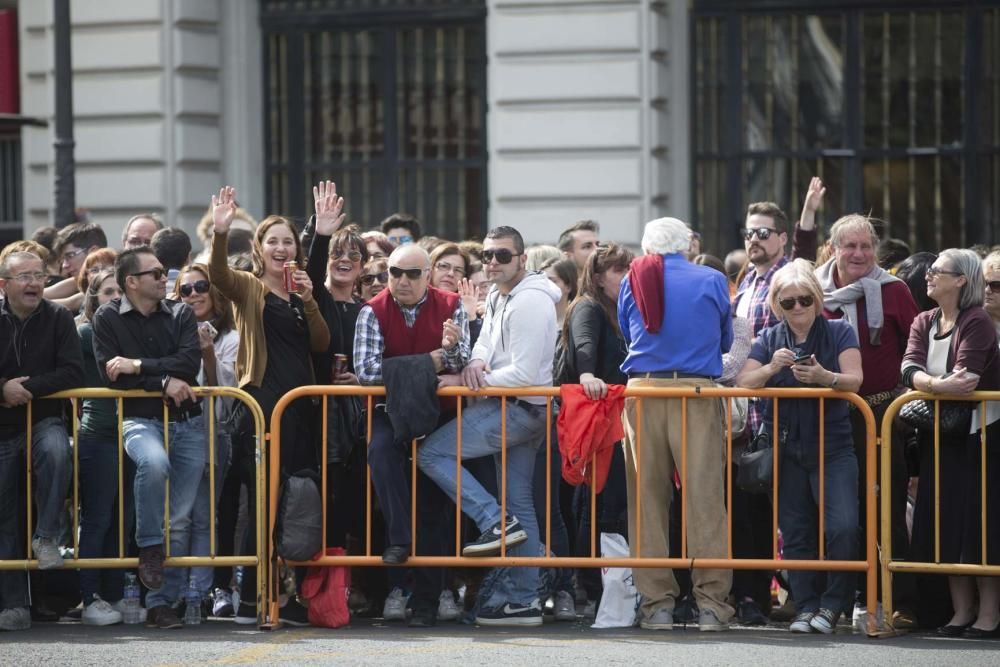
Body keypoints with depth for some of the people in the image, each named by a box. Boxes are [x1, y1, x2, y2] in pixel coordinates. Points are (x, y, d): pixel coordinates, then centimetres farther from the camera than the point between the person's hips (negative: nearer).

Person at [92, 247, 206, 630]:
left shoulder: (180, 315, 9)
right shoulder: (108, 319, 2)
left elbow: (190, 362, -6)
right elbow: (111, 376, -8)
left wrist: (138, 365, -12)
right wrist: (163, 382, -12)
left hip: (187, 422, 3)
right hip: (140, 419, -3)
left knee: (180, 519, -1)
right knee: (154, 462, -38)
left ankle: (162, 602, 3)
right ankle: (149, 547, -18)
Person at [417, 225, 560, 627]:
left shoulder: (529, 303, -17)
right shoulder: (498, 297, 15)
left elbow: (523, 374, -21)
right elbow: (486, 340, 16)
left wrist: (463, 380, -17)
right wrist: (476, 363, -9)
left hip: (519, 409, -10)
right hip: (518, 411, 10)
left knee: (431, 452, -12)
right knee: (520, 505, 10)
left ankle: (496, 522, -13)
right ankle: (523, 600, 13)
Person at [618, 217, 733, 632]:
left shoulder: (633, 282, 10)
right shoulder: (712, 281, 6)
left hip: (642, 391, 2)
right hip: (696, 391, -2)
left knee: (647, 498, 5)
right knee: (704, 496, -2)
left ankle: (656, 603, 5)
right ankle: (712, 604, -5)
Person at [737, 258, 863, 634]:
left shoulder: (839, 333, 2)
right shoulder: (769, 339, 8)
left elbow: (854, 380, -10)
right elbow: (744, 383, -3)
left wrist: (825, 377, -31)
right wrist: (771, 368, -22)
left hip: (832, 446, -2)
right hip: (785, 447, 3)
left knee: (843, 526, -16)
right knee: (795, 532, 4)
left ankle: (832, 604, -2)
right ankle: (806, 607, 10)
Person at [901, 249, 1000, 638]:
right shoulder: (923, 323, 9)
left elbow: (965, 377, -25)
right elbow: (910, 368, -10)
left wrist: (927, 385, -19)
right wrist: (938, 384, -28)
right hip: (939, 434, 7)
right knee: (946, 522, 6)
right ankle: (962, 611, 13)